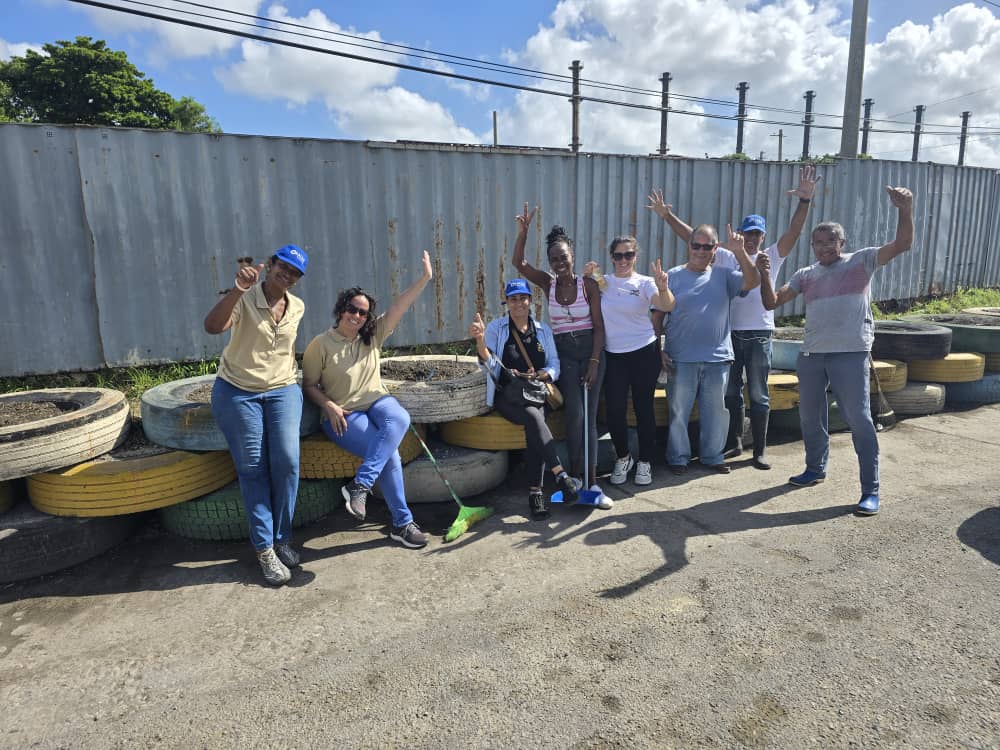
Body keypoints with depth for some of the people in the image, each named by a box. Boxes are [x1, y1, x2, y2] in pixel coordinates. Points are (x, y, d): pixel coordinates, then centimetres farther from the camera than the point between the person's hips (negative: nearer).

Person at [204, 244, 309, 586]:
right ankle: (265, 550, 7)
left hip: (282, 391, 3)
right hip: (237, 392, -3)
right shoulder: (243, 299, -12)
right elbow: (212, 326, -32)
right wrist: (239, 288, -41)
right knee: (252, 469, -2)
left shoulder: (297, 307, 3)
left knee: (286, 461, -10)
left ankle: (281, 539, 7)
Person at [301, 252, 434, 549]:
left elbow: (399, 306, -2)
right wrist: (330, 406, -15)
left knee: (400, 418, -34)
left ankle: (360, 485, -31)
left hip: (376, 402, 4)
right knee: (389, 452, -26)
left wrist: (425, 278, -9)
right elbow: (309, 385, 2)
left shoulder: (373, 335, 6)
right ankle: (401, 523, -13)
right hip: (344, 415, -4)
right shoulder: (321, 345, -3)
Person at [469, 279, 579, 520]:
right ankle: (561, 476, -32)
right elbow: (489, 362, -10)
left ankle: (535, 492, -29)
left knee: (533, 426, -30)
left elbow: (554, 366, 11)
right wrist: (480, 340, -30)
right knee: (533, 417, -33)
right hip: (507, 394, -2)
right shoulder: (496, 327, 6)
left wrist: (540, 375, -12)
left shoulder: (543, 330, 15)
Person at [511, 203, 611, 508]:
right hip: (563, 354, 1)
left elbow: (598, 325, -6)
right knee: (575, 414, -11)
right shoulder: (548, 283, 2)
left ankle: (591, 481, 7)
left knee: (588, 417, 1)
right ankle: (576, 476, 3)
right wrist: (523, 231, -23)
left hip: (590, 351, -1)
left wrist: (594, 361, -12)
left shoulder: (588, 284, -5)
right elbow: (519, 263, -11)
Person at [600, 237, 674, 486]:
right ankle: (623, 458, 25)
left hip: (644, 353, -2)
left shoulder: (644, 283, -3)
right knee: (614, 411, 1)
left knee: (643, 408, 6)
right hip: (613, 356, 2)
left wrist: (662, 288, -40)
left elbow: (667, 306, -19)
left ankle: (645, 462, 22)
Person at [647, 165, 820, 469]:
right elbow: (693, 237, 3)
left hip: (759, 335, -2)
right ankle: (734, 442, 25)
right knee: (731, 393, 11)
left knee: (758, 395, 4)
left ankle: (760, 450, 13)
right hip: (729, 333, 2)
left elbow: (793, 232, -11)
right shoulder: (726, 258, 8)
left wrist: (805, 200, -25)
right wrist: (667, 216, -5)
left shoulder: (772, 257, 4)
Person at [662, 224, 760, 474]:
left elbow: (753, 282, -8)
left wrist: (740, 252, -19)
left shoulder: (723, 276, 7)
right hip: (682, 359, -2)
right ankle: (678, 457, 19)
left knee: (715, 411, 12)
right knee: (678, 411, 6)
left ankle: (712, 456, 27)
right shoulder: (674, 276, 0)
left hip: (718, 358, 3)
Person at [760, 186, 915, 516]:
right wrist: (764, 273, -6)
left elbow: (902, 244, -7)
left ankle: (870, 489, 4)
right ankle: (815, 468, 37)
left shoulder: (862, 261, 4)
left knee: (858, 418, -5)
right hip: (811, 353, 5)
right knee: (810, 415, 16)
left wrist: (905, 210, -21)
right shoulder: (805, 275, 13)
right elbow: (771, 302, 8)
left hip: (850, 353, -5)